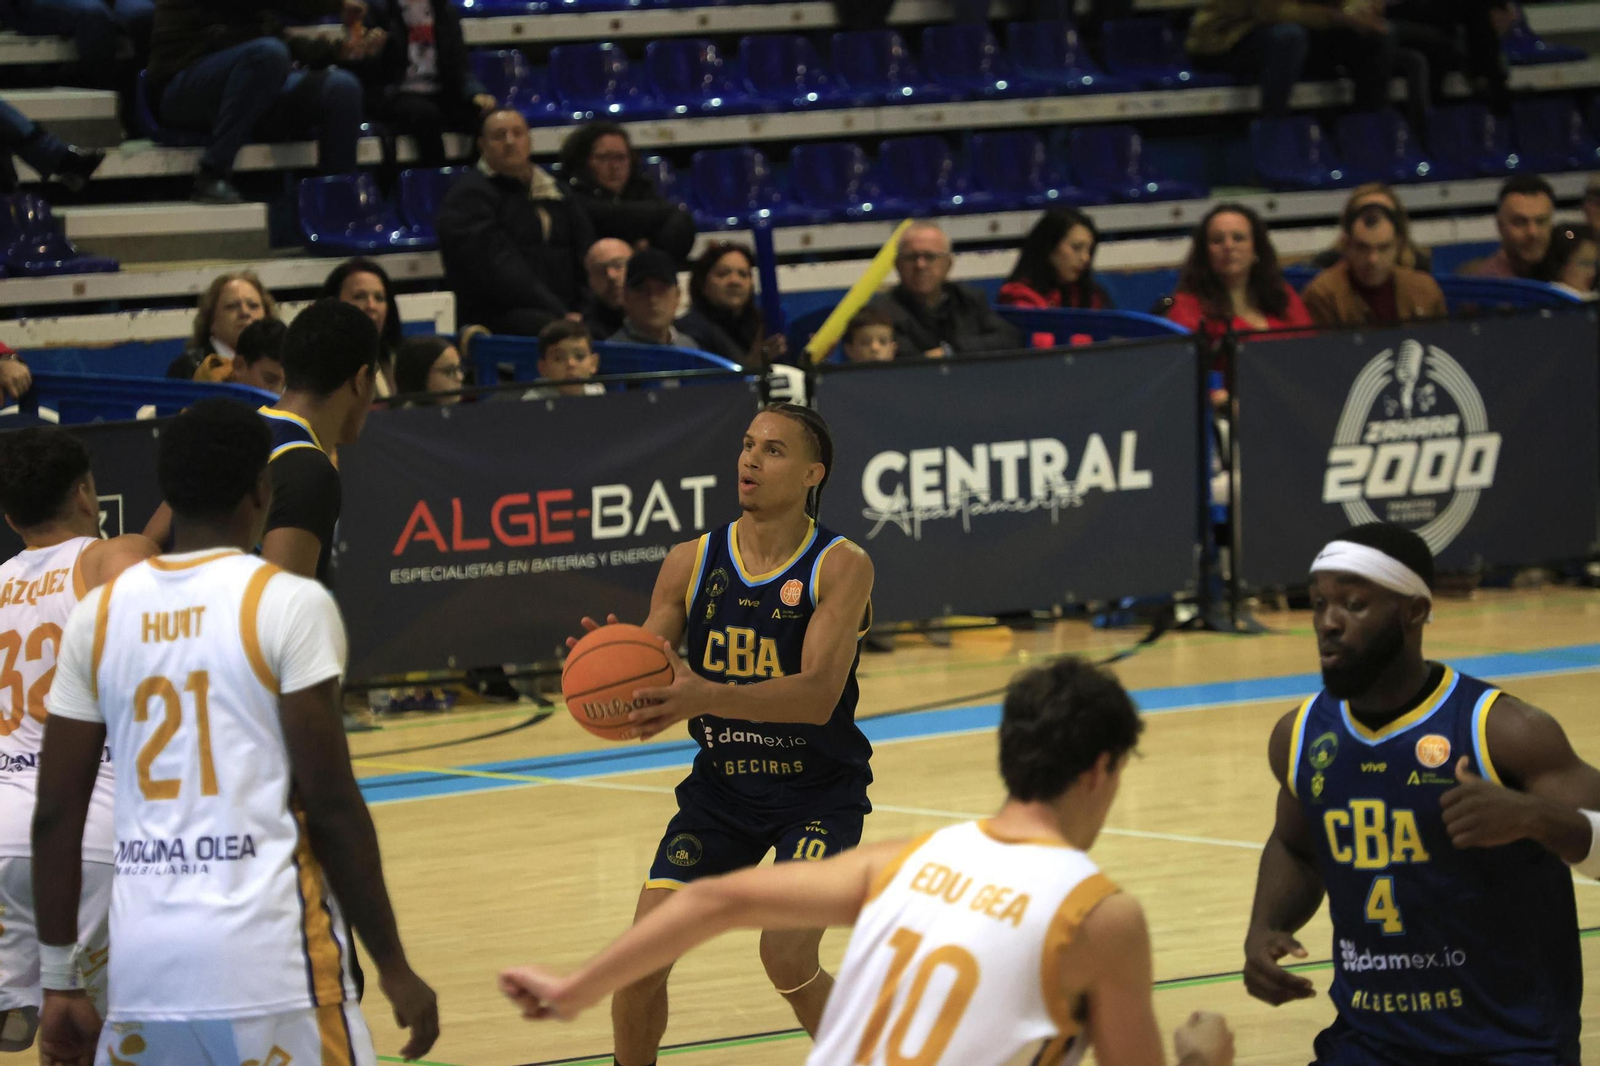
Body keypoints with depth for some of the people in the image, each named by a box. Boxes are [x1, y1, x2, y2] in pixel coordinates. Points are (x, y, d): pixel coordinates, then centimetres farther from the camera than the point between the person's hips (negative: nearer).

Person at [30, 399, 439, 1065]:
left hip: (143, 961, 4)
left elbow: (56, 815, 8)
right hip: (269, 958, -4)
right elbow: (330, 807, -8)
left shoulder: (99, 613, 8)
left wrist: (59, 983, 15)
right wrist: (393, 967, 0)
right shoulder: (290, 604, -5)